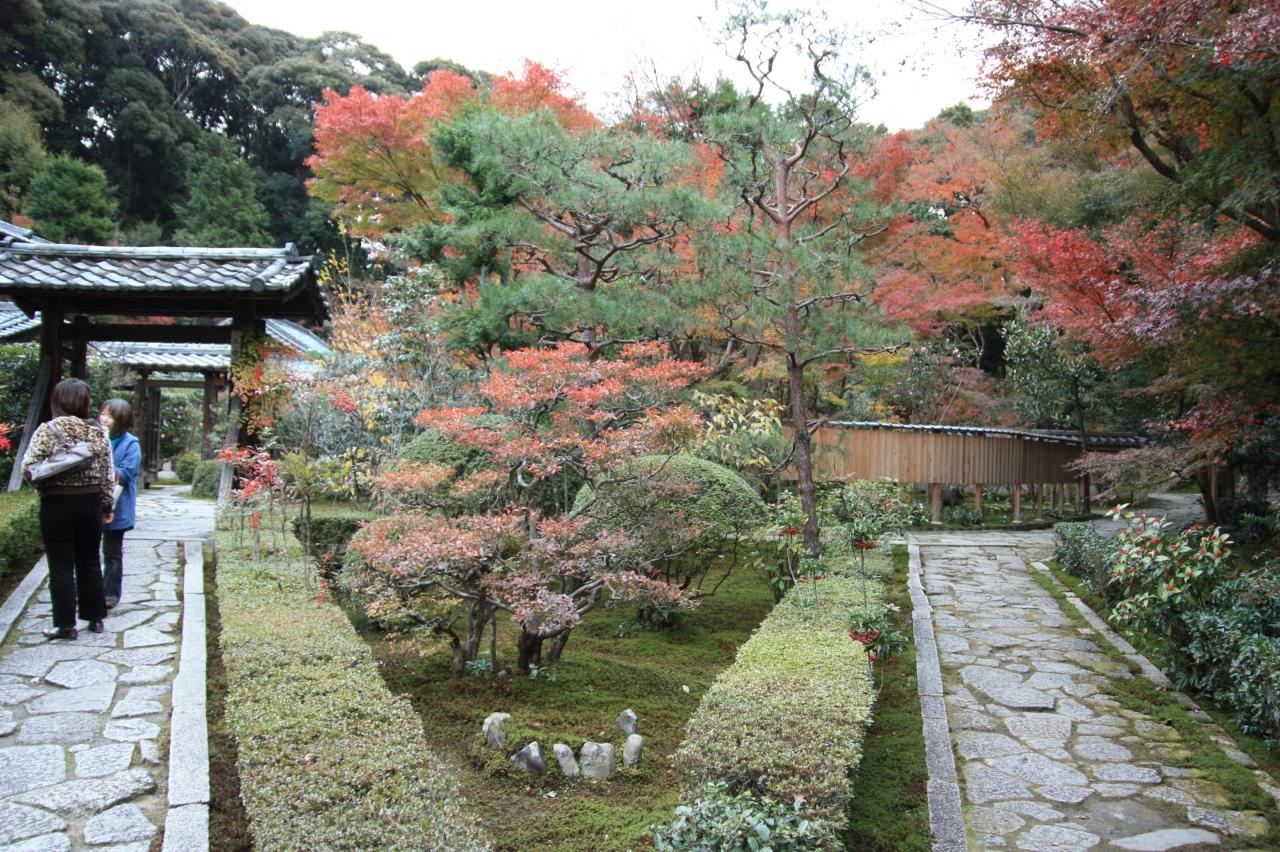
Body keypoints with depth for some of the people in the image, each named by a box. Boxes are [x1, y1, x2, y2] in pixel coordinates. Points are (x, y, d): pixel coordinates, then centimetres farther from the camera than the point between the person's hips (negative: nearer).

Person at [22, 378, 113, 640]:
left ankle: (66, 624, 7)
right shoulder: (97, 431, 1)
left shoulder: (48, 429, -10)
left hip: (57, 504, -4)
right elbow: (108, 474, 3)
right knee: (89, 562, 14)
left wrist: (45, 485, 3)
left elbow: (29, 466, -15)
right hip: (90, 502, 4)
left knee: (61, 566, 3)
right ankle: (95, 618, 20)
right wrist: (107, 505, 10)